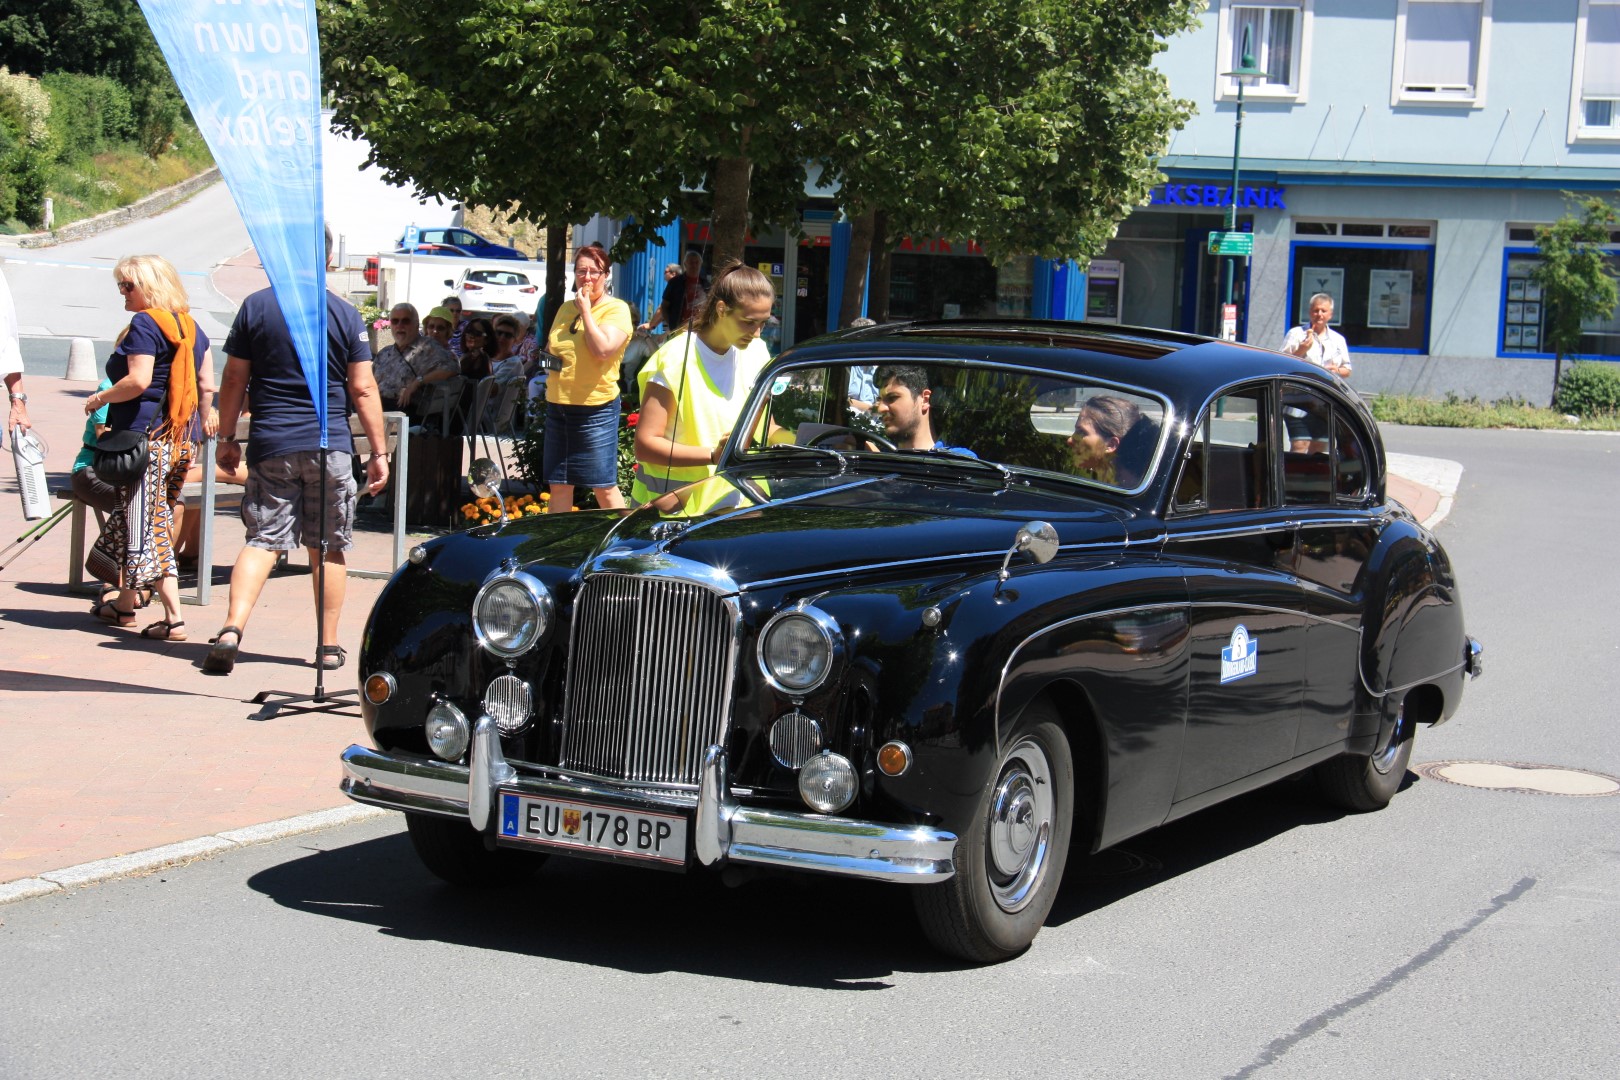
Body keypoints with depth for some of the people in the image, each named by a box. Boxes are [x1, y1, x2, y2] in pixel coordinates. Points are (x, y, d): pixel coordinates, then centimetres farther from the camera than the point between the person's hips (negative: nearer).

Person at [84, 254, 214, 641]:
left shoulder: (144, 324, -11)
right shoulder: (191, 326, 13)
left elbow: (137, 381, -19)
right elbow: (207, 385, 14)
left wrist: (99, 398, -4)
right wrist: (200, 422, 26)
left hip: (145, 436, -9)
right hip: (180, 442, 9)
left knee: (147, 526, -5)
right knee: (149, 519, 17)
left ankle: (174, 617, -9)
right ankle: (125, 602, 28)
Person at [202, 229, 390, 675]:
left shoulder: (256, 307, 1)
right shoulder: (345, 314, -1)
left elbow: (234, 379, 3)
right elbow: (363, 389, -2)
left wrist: (227, 439, 13)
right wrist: (379, 452, 3)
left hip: (270, 447, 1)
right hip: (330, 447, -1)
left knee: (262, 541, 2)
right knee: (329, 549, 9)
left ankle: (231, 629, -17)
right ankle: (328, 646, 15)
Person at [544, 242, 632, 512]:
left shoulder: (616, 309, -5)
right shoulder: (566, 309, 14)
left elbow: (603, 349, -21)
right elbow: (551, 346, 28)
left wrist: (586, 310, -13)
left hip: (596, 409, -6)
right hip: (558, 406, 6)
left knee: (604, 486, -4)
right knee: (558, 485, 9)